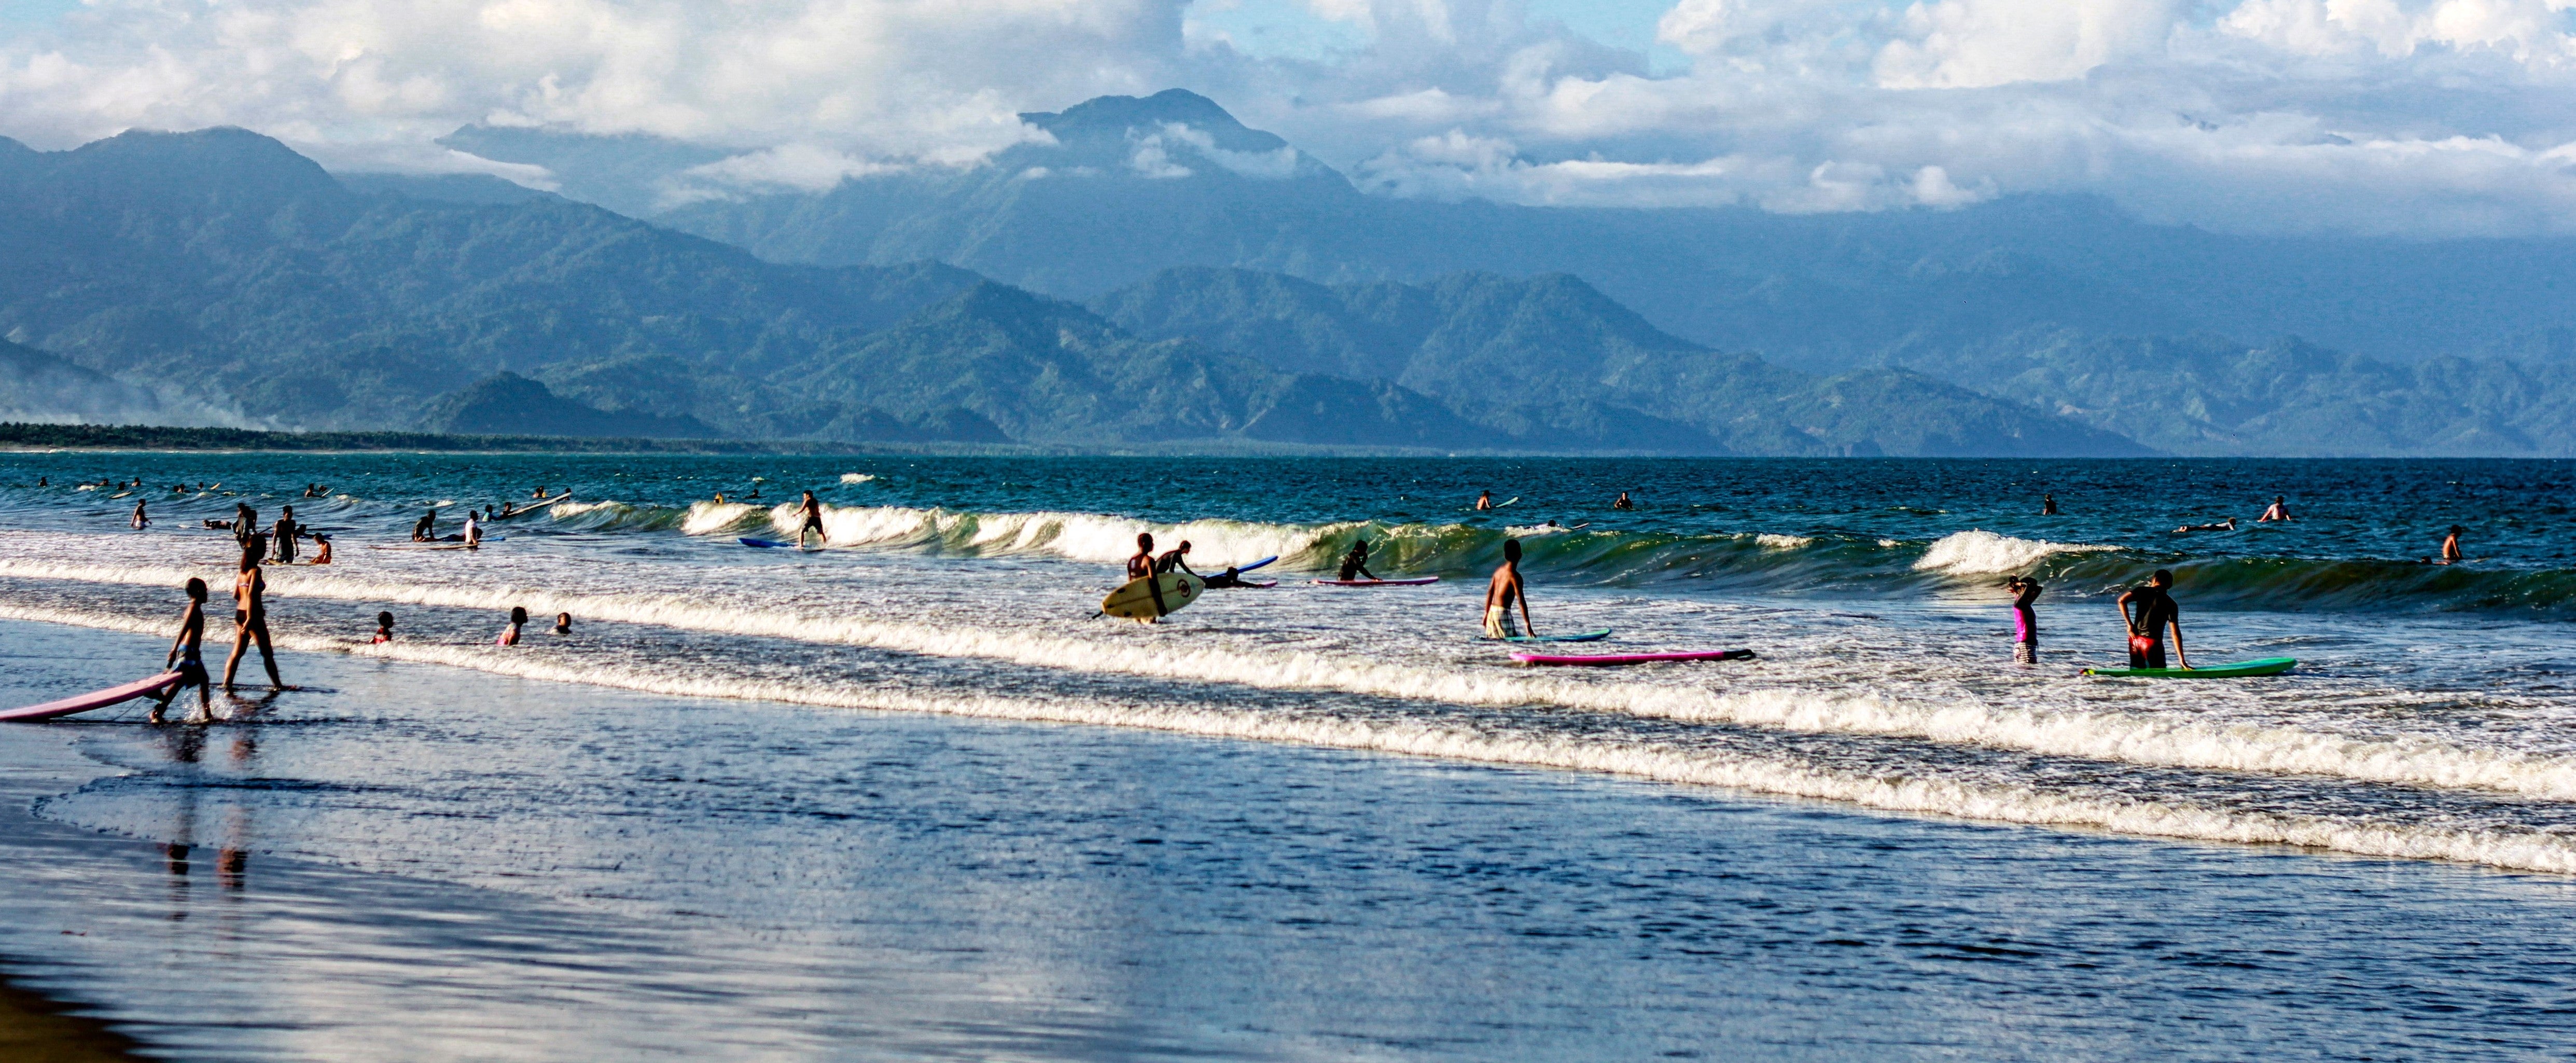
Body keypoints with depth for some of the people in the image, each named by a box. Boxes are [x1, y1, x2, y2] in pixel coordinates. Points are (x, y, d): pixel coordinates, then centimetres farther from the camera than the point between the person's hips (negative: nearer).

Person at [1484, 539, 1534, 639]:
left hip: (1493, 611, 8)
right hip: (1503, 612, -8)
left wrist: (1487, 614, 26)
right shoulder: (1514, 576, -14)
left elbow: (1490, 594, 16)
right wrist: (1528, 624, -18)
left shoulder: (1499, 571, 9)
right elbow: (1521, 601, -18)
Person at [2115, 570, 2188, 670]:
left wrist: (2129, 624, -4)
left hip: (2135, 639, 3)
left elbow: (2122, 600, -13)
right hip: (2153, 642, -3)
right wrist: (2182, 660, -3)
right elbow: (2176, 634, -4)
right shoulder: (2171, 605, 0)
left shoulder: (2143, 591, 3)